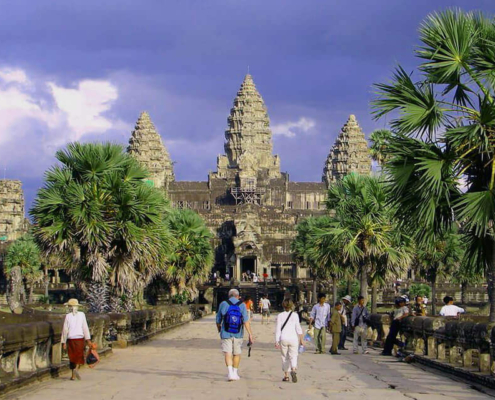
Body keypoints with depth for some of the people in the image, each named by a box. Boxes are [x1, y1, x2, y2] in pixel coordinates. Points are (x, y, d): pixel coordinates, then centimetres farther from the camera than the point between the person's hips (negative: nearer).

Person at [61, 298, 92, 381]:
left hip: (71, 339, 0)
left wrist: (64, 342, 2)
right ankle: (76, 368, -20)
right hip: (80, 338, 0)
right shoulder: (81, 314, -1)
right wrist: (88, 339, -2)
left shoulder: (68, 316, -4)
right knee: (79, 355, 8)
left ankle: (73, 376, 13)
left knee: (72, 356, 11)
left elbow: (65, 330, -3)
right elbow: (85, 327, -3)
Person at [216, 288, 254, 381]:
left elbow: (218, 320, 7)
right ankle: (235, 373, 26)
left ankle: (230, 372, -24)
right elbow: (246, 321, -12)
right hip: (238, 334, 1)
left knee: (228, 354, -5)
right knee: (237, 354, 16)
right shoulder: (242, 305, -1)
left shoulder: (223, 304, 0)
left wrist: (219, 330, 27)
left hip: (226, 334, -1)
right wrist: (250, 335, -14)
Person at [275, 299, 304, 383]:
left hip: (283, 338, 1)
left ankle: (286, 376, 15)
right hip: (293, 338, -1)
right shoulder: (295, 315, -1)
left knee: (285, 357, 13)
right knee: (293, 356, 2)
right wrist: (301, 339, 6)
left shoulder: (280, 316, -1)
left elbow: (278, 329, -2)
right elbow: (298, 328, -1)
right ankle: (293, 370, -26)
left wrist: (276, 341, -1)